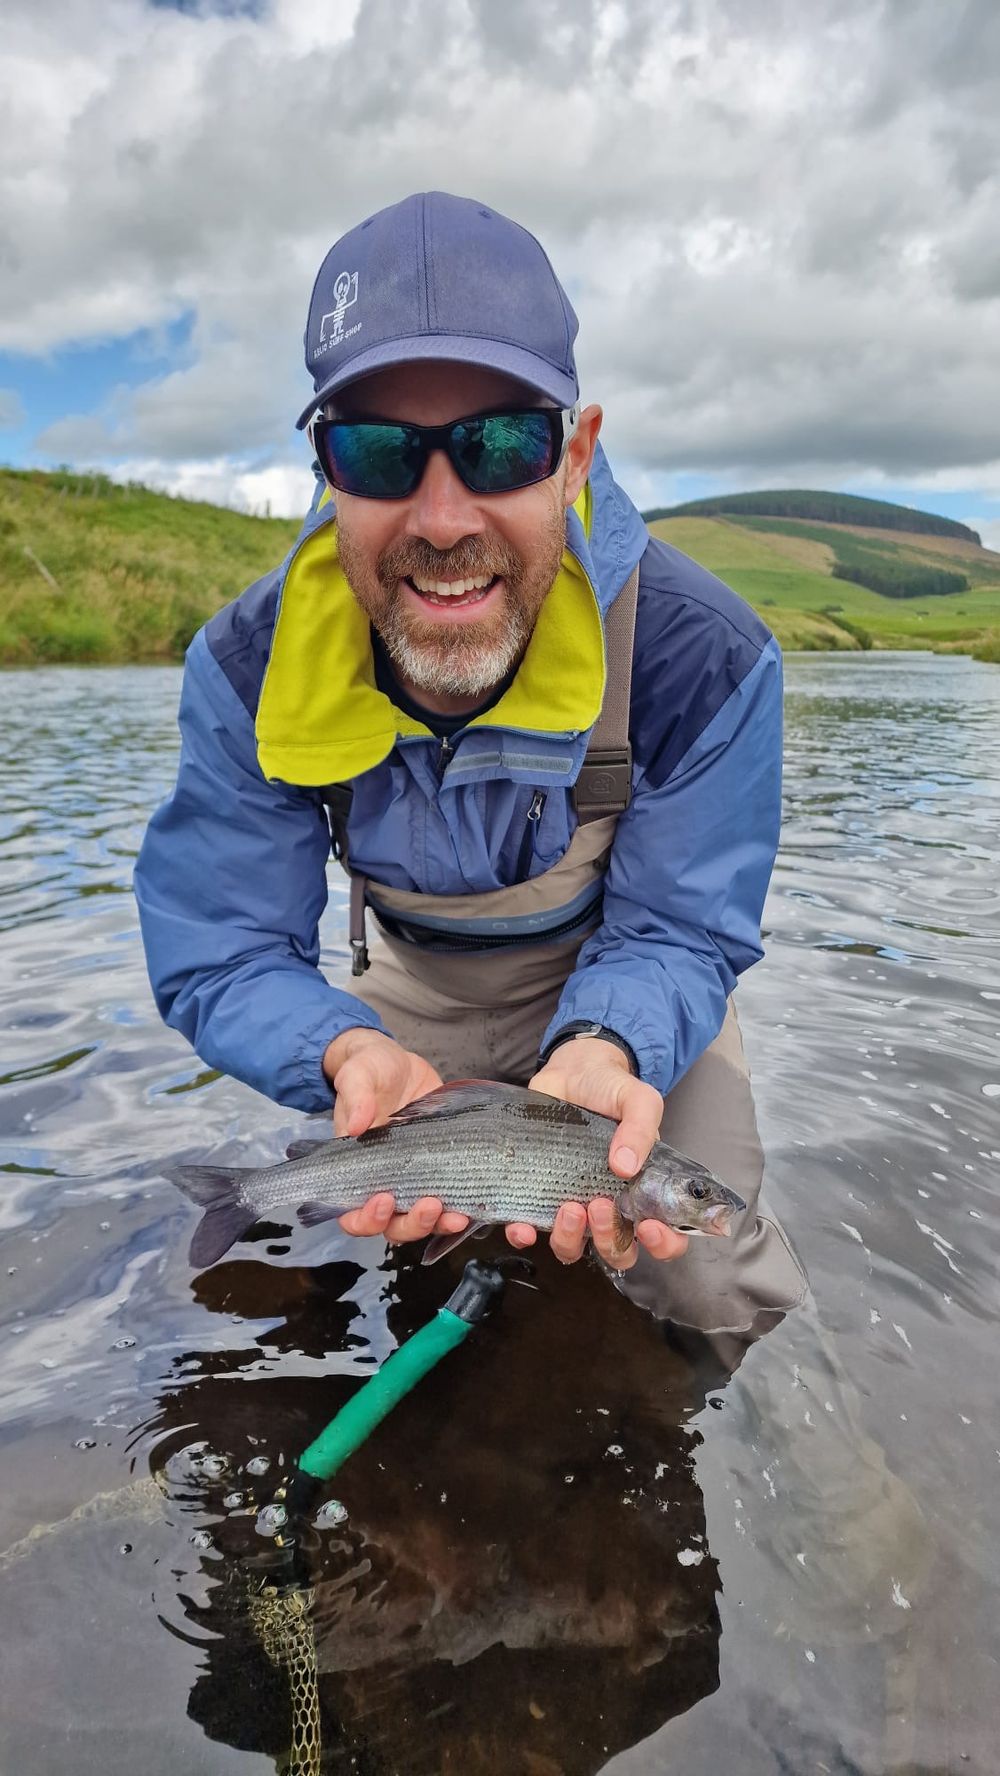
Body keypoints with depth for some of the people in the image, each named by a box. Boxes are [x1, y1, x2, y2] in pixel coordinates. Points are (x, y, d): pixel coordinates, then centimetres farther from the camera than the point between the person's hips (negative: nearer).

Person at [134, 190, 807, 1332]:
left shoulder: (706, 659, -30)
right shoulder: (246, 670, -25)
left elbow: (678, 935, -23)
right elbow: (219, 956, -22)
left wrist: (603, 1053, -47)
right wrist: (350, 1052, -45)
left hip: (625, 996, -1)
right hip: (414, 981, 2)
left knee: (719, 1300, -9)